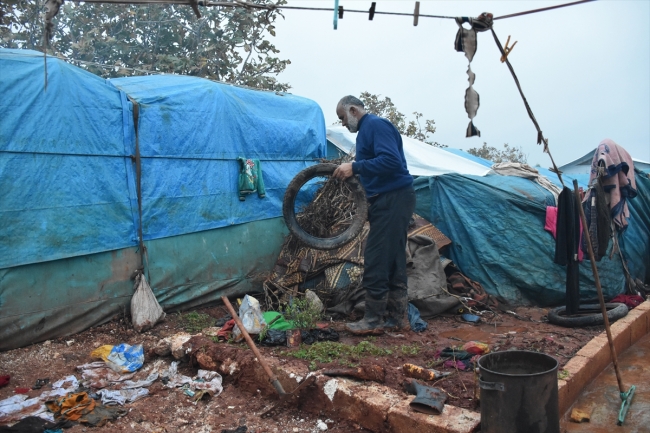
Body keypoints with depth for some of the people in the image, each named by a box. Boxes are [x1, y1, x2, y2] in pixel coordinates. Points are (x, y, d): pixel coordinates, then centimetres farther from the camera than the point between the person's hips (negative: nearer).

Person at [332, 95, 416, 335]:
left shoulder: (376, 125, -11)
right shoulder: (366, 130, 20)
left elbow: (391, 161, -24)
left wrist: (354, 167, -22)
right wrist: (350, 170, 11)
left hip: (393, 200, -11)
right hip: (389, 200, 11)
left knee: (376, 261, -6)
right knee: (393, 261, 12)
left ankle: (373, 320, 3)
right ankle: (398, 318, 20)